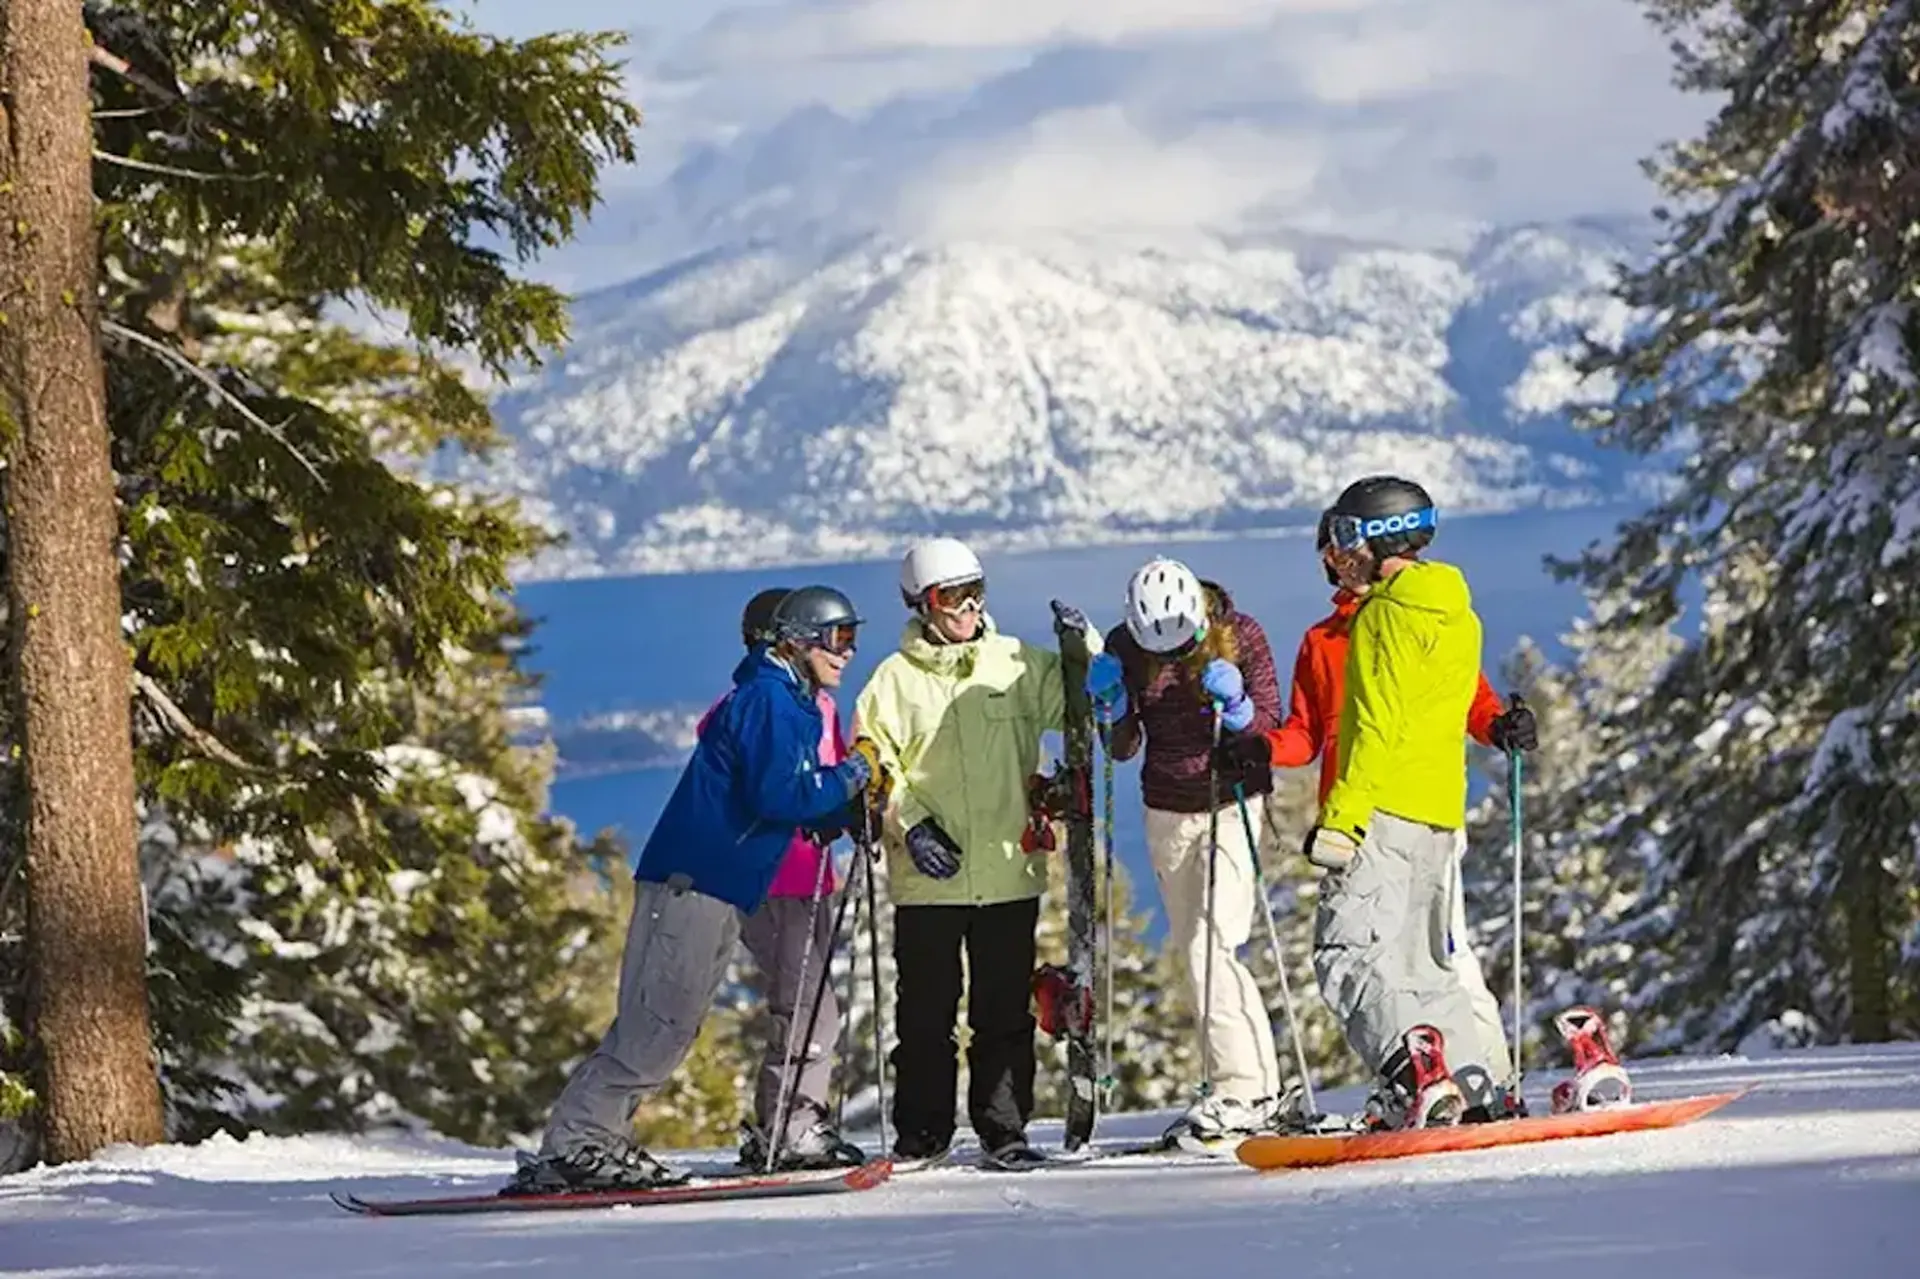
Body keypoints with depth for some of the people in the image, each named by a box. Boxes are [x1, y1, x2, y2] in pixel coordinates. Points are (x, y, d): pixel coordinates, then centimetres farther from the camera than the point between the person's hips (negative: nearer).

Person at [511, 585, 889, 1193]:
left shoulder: (790, 703, 22)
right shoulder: (768, 698, -10)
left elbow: (795, 804, 23)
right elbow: (778, 796, -21)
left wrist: (852, 805, 7)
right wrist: (851, 774, -9)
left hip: (718, 888, 10)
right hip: (692, 879, -10)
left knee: (667, 1027, 8)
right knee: (655, 1024, -14)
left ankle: (595, 1142, 8)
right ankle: (574, 1145, -16)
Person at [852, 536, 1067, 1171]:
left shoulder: (1019, 665, 8)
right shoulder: (895, 679, 4)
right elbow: (873, 766, 2)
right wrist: (910, 827, -11)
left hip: (1009, 873, 1)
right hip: (927, 879, -1)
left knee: (1005, 1011, 3)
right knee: (925, 1011, 3)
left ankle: (1003, 1130, 9)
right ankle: (921, 1134, 12)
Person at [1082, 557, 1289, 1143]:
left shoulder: (1240, 635, -13)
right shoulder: (1124, 647, -5)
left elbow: (1272, 730, -11)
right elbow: (1123, 748, 0)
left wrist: (1236, 708, -30)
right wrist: (1111, 710, -19)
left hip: (1233, 803, -5)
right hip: (1167, 812, 5)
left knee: (1209, 946, -17)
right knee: (1194, 951, 7)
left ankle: (1241, 1091, -17)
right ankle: (1260, 1087, 14)